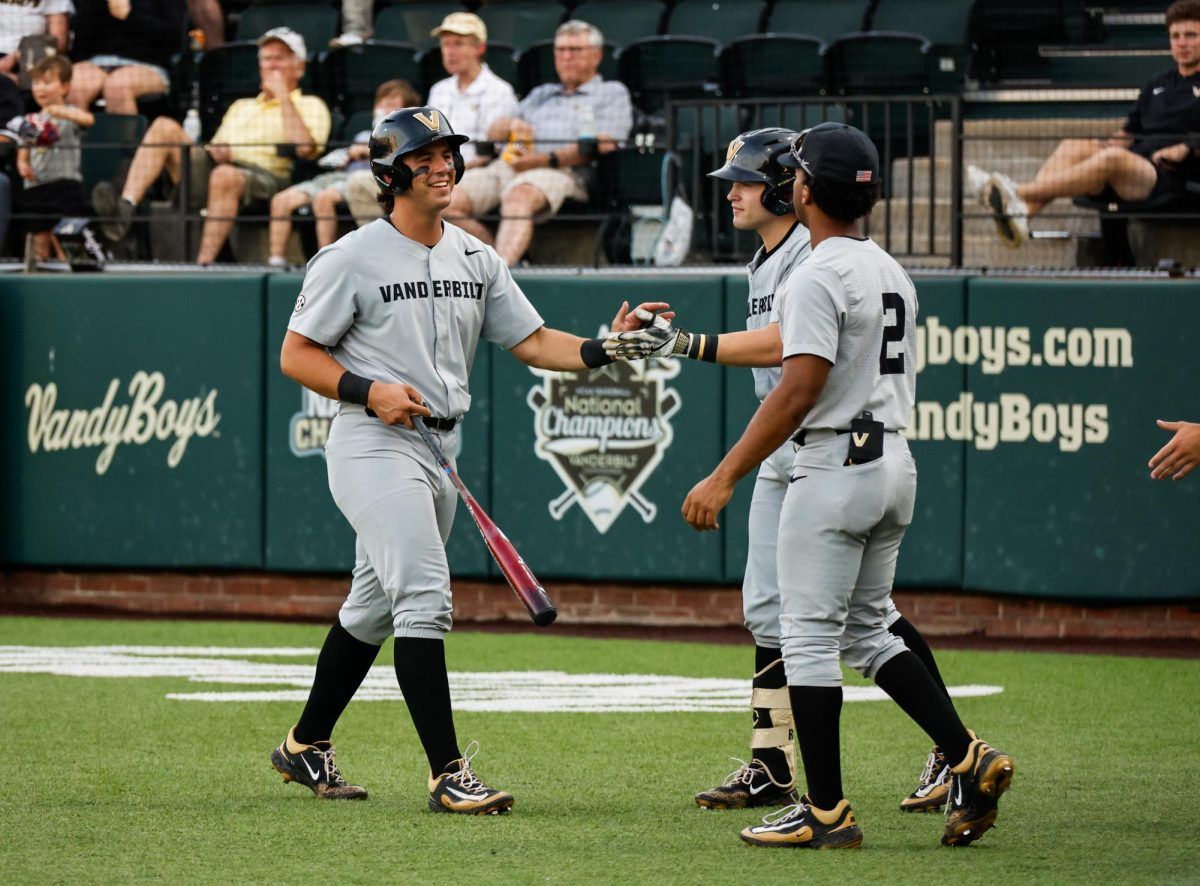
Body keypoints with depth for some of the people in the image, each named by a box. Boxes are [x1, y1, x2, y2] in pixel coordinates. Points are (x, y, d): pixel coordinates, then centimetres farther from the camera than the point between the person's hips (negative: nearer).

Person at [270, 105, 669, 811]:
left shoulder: (476, 259, 11)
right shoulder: (353, 260, -8)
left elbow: (533, 342, 8)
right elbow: (296, 355, -5)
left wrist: (604, 347, -10)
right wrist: (369, 391, -20)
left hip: (440, 450, 7)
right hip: (374, 447, -7)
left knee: (374, 607, 16)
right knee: (425, 598, -17)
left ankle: (307, 746, 30)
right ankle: (449, 774, -19)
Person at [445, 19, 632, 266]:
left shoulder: (612, 93, 18)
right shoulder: (541, 95, 37)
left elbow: (602, 146, 0)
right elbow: (493, 132, 33)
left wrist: (546, 159, -11)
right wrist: (512, 124, 7)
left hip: (559, 172, -6)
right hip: (505, 166, 6)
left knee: (519, 196, -43)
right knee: (447, 203, -24)